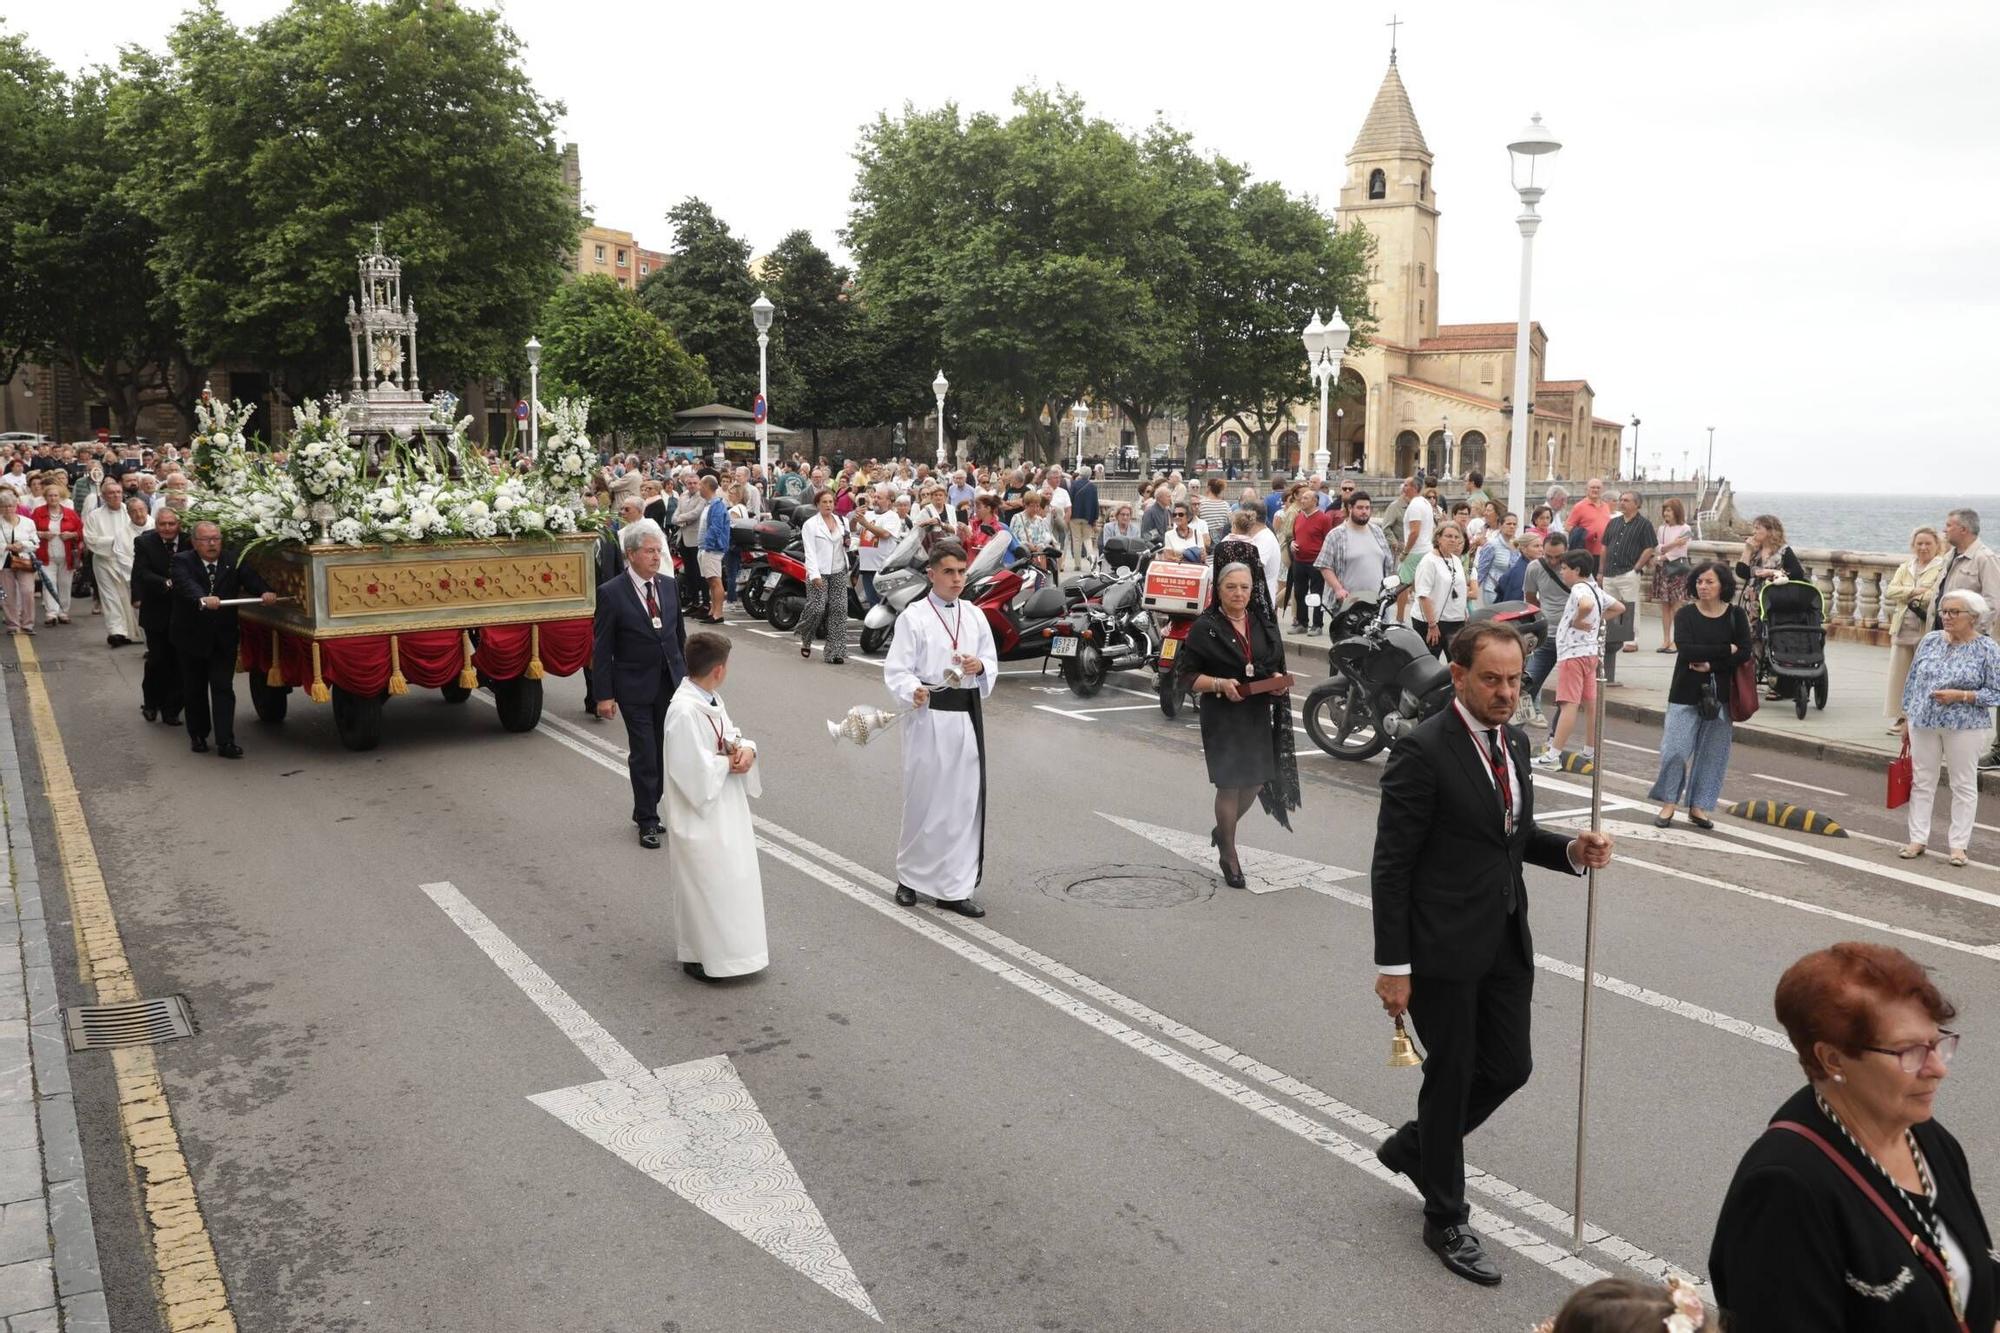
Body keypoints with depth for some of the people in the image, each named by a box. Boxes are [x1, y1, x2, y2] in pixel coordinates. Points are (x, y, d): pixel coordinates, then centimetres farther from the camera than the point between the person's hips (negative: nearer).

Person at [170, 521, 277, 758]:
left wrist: (264, 592, -39)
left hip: (224, 638, 1)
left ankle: (225, 742, -3)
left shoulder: (233, 561, 0)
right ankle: (198, 736, 28)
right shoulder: (182, 562, -8)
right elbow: (187, 585, -28)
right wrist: (203, 600, -49)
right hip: (191, 638, -1)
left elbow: (250, 578, -17)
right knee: (195, 689, 12)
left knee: (223, 688, -2)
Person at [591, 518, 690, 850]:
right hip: (635, 687, -4)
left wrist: (686, 674, 13)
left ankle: (647, 809, 25)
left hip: (671, 683, 5)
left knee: (666, 750, 7)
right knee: (643, 754, 1)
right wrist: (604, 695, -11)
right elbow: (602, 648, -9)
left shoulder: (668, 586, 5)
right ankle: (648, 821, 14)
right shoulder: (612, 593, -11)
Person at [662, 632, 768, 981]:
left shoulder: (711, 699, 3)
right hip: (700, 815, -9)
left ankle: (728, 945, 33)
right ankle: (700, 957, 18)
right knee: (704, 887, 4)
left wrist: (746, 749, -9)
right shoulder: (684, 711, -25)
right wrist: (731, 763, -14)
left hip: (726, 809, 9)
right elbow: (693, 771, -28)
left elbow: (729, 736, 13)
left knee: (730, 880, 18)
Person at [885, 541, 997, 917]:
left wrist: (981, 667, -10)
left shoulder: (974, 616, 9)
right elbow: (896, 671, -9)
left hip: (967, 715, 4)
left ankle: (954, 888, 13)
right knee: (923, 799, 5)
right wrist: (913, 692, -29)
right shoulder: (913, 616, -6)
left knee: (964, 800, 4)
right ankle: (910, 877, 26)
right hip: (928, 716, -4)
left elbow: (992, 663, 14)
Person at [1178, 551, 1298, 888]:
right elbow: (1189, 675, -7)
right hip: (1222, 718, -5)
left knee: (1255, 783, 10)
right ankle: (1229, 854, 18)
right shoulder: (1204, 628, -8)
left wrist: (1278, 679, -5)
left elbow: (1278, 665, 16)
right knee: (1230, 784, 0)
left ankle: (1223, 830, 39)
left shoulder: (1264, 622, 7)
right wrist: (1220, 684, -22)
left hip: (1259, 716, 5)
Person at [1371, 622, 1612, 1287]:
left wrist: (1571, 850, -2)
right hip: (1444, 946, -7)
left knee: (1508, 1067, 14)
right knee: (1452, 1075, 7)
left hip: (1507, 940, 8)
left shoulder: (1514, 742, 7)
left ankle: (1413, 1145, 40)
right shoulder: (1422, 751, -18)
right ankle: (1446, 1219, 27)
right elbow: (1391, 866, -17)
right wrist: (1393, 966, -17)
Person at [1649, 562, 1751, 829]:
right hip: (1686, 692, -1)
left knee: (1712, 751, 6)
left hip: (1719, 693, 1)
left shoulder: (1736, 615, 1)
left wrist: (1711, 665, -16)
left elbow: (1744, 653, -8)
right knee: (1675, 748, -4)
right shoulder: (1687, 613, -3)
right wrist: (1725, 650, -13)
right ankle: (1668, 802, 12)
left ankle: (1698, 806, 17)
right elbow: (1685, 650, -16)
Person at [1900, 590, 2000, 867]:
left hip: (1964, 727, -4)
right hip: (1923, 722, 4)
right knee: (1921, 782, 8)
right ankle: (1917, 839, 17)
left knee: (1964, 785, 6)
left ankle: (1959, 845, 14)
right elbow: (1913, 681, 10)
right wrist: (1908, 719, 9)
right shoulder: (1930, 641, 5)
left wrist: (1961, 696, -19)